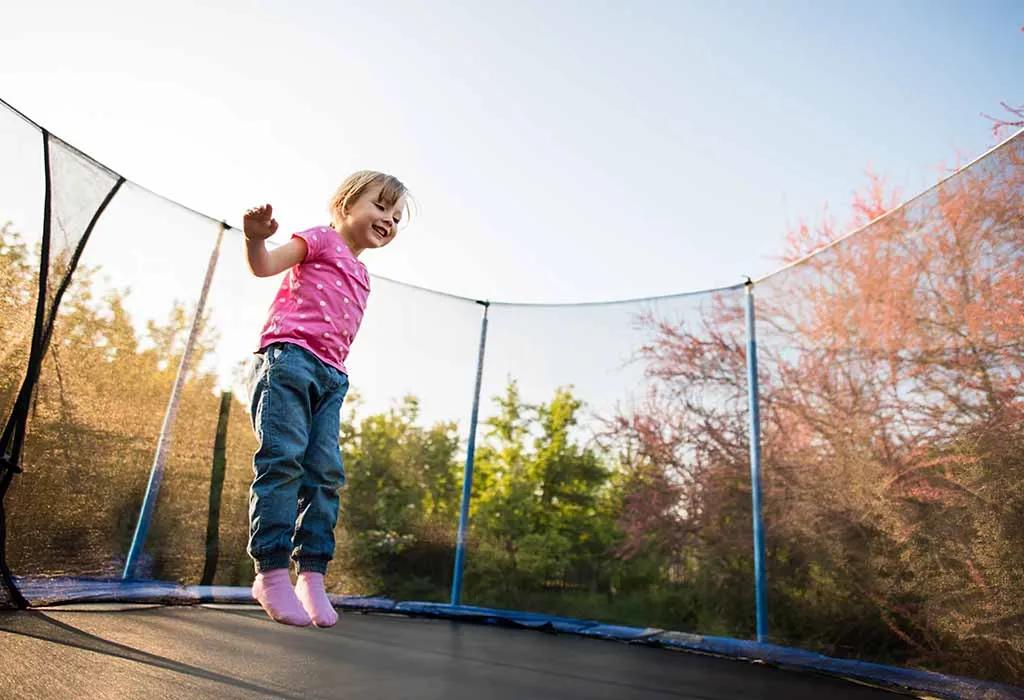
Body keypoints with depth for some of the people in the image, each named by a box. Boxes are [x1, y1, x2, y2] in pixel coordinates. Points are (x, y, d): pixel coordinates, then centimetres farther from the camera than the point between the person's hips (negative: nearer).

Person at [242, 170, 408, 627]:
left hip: (331, 375, 7)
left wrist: (337, 374, 15)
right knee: (283, 459, -14)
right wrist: (255, 237, -27)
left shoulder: (361, 276, 28)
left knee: (326, 473, -2)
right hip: (289, 354, -7)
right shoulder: (322, 238, 9)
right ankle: (271, 572, -9)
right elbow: (265, 266, -6)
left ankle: (312, 575, 1)